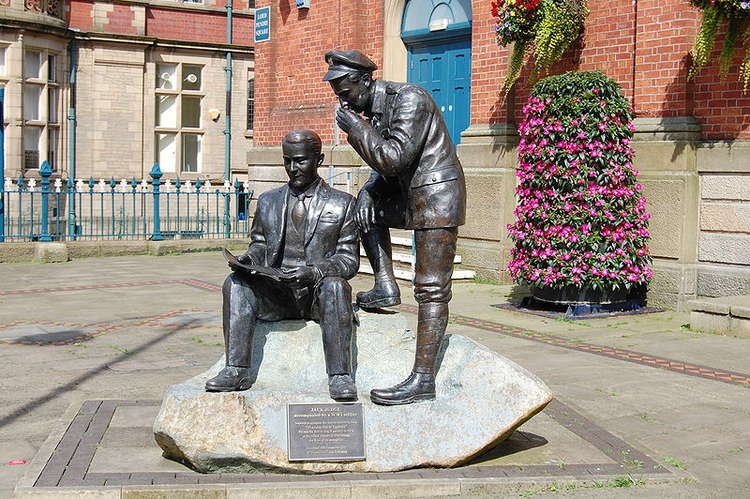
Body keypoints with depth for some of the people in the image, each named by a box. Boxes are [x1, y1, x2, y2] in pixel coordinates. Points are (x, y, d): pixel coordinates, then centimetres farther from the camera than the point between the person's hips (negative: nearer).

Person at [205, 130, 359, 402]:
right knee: (236, 283, -24)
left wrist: (314, 271, -19)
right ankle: (236, 371, -30)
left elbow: (349, 260, 0)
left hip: (319, 293, -3)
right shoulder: (268, 201, 17)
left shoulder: (342, 203, 6)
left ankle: (340, 376, -39)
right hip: (276, 294, 3)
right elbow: (259, 244, 21)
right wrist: (248, 259, -5)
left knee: (335, 285, -36)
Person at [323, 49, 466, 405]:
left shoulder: (408, 99, -17)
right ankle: (385, 287, 17)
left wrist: (355, 127, -17)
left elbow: (395, 158, -25)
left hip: (438, 194, -10)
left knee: (431, 291, -11)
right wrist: (369, 193, -1)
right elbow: (386, 168, 17)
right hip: (412, 194, 10)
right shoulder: (371, 109, 10)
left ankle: (423, 379, -11)